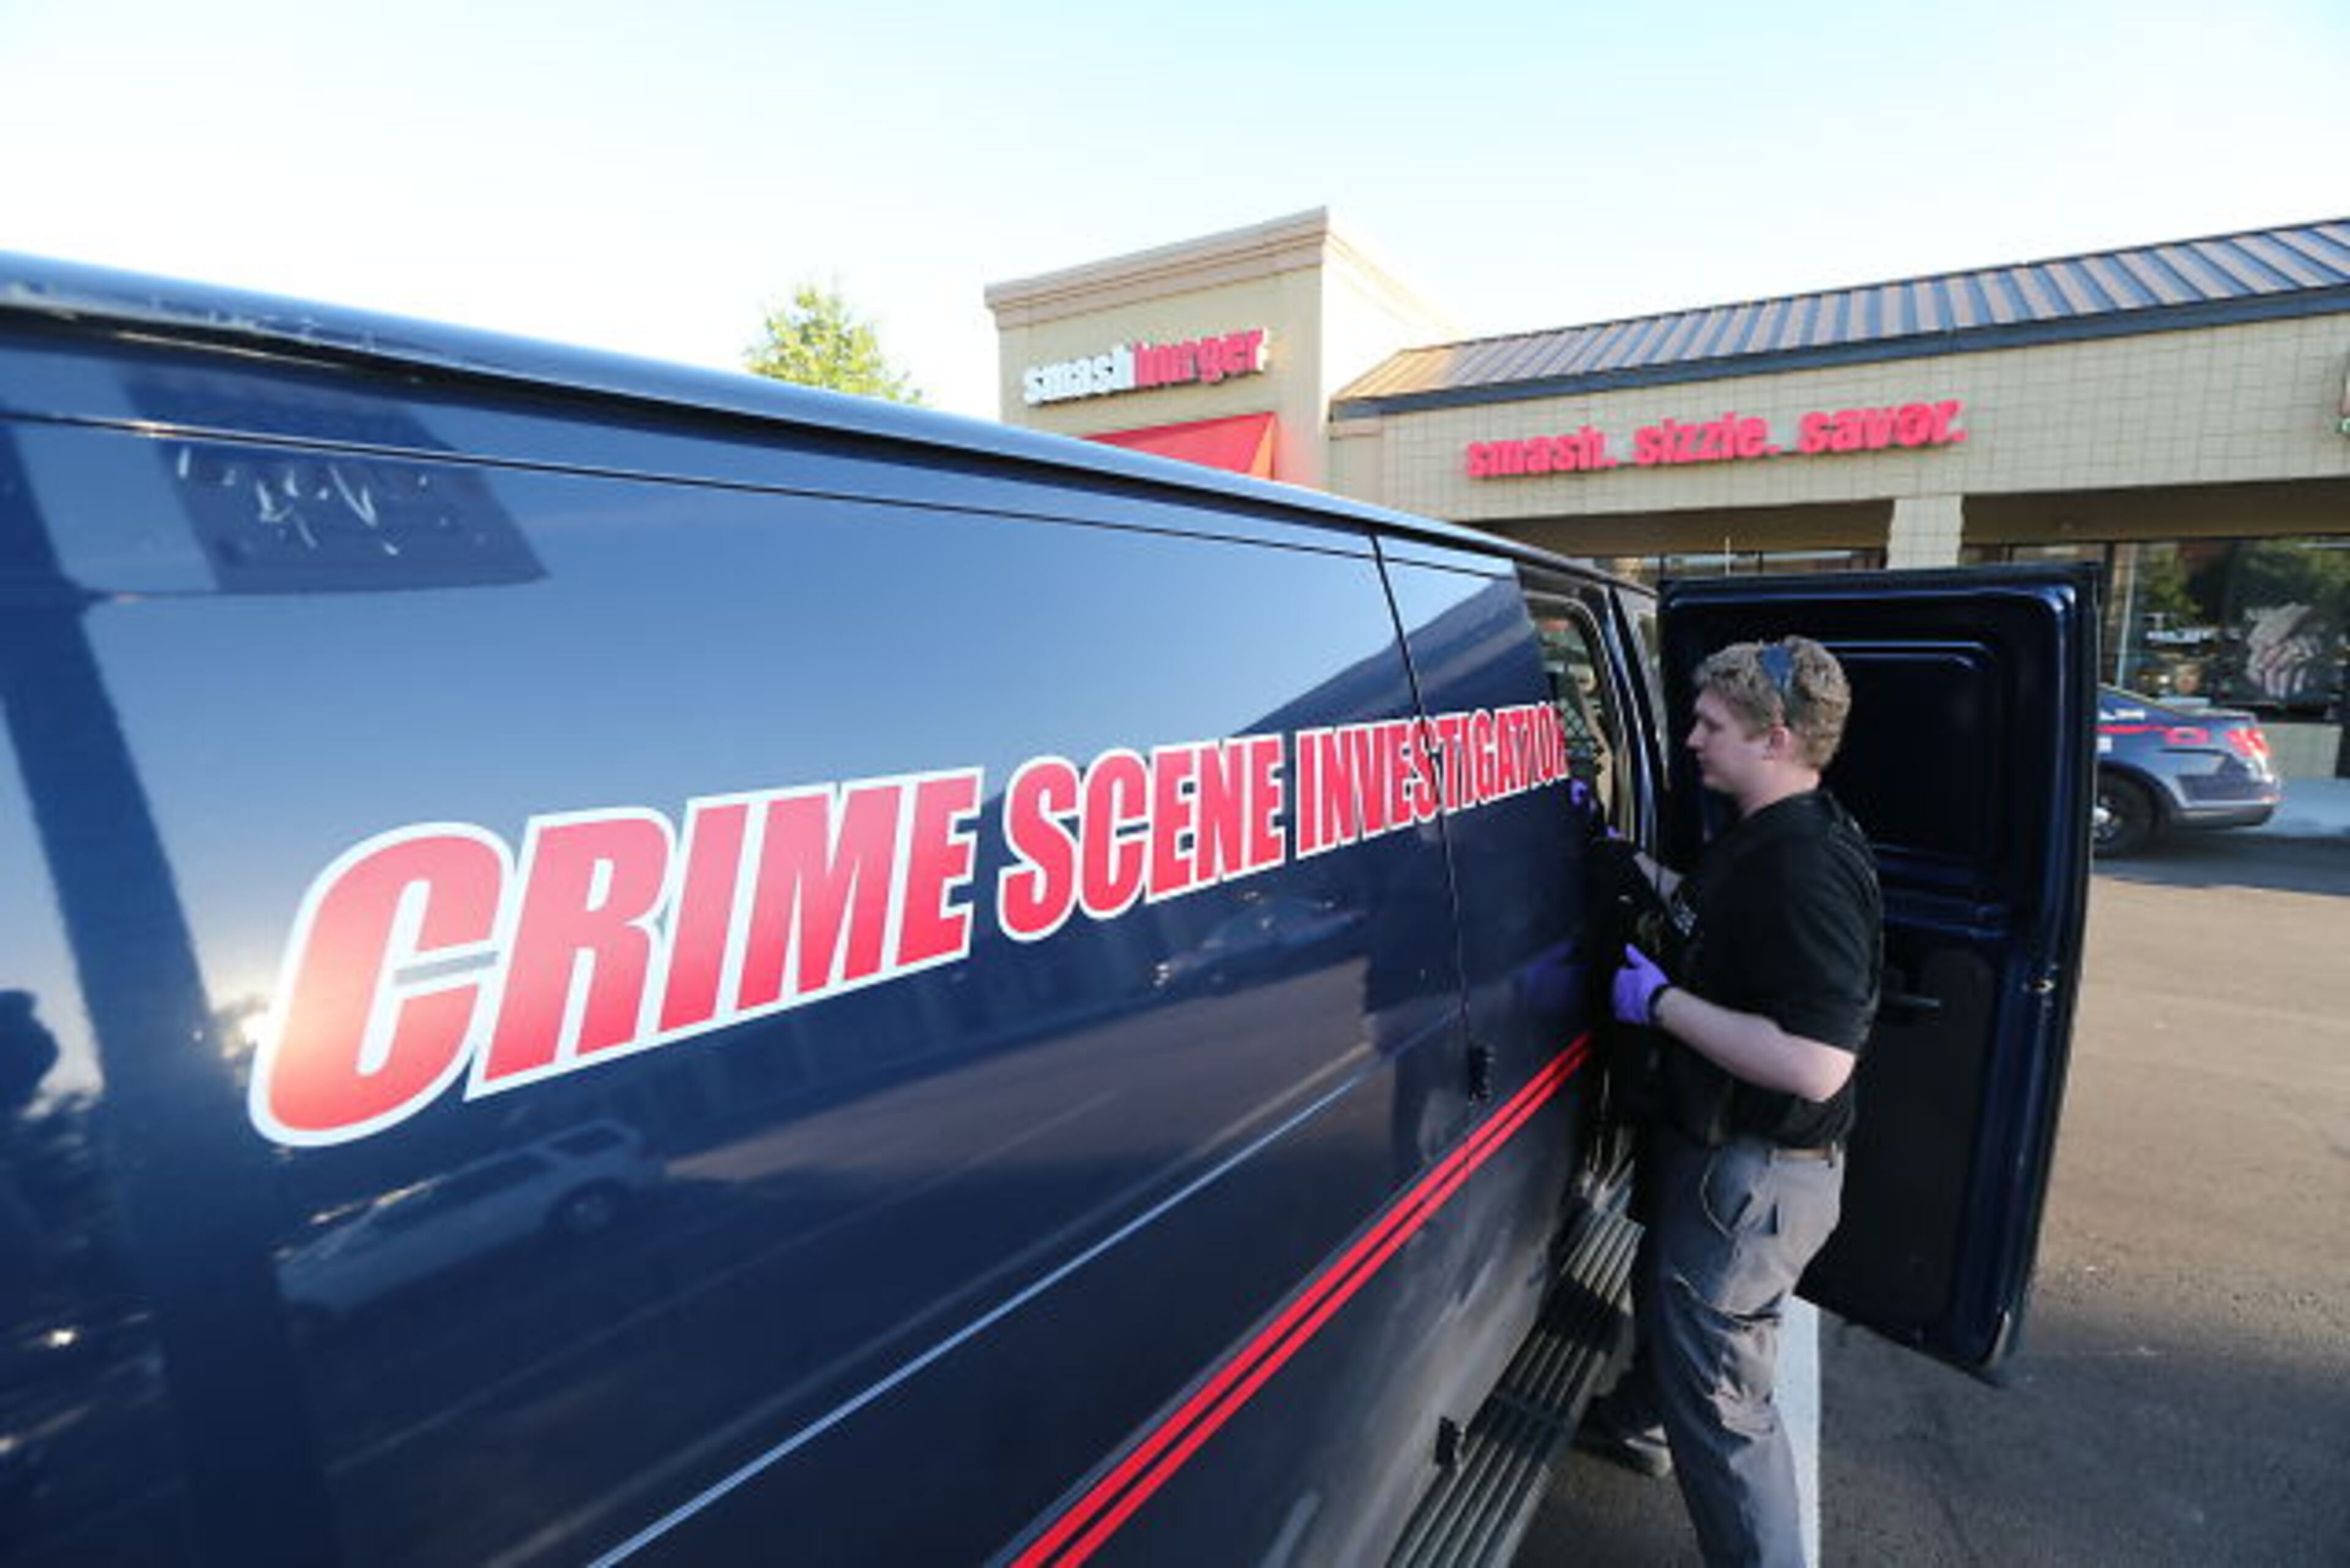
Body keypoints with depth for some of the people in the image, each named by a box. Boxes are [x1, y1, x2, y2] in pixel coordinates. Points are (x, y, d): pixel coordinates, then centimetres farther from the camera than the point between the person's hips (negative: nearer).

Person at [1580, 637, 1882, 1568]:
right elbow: (1696, 910, 21)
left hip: (1755, 1176, -11)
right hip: (1711, 1144, 11)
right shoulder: (1762, 838, 2)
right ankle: (1639, 1427, 58)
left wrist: (1660, 1002, -27)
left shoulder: (1807, 868, -30)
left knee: (1718, 1394, 5)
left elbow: (1814, 1066, -35)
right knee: (1666, 1297, 32)